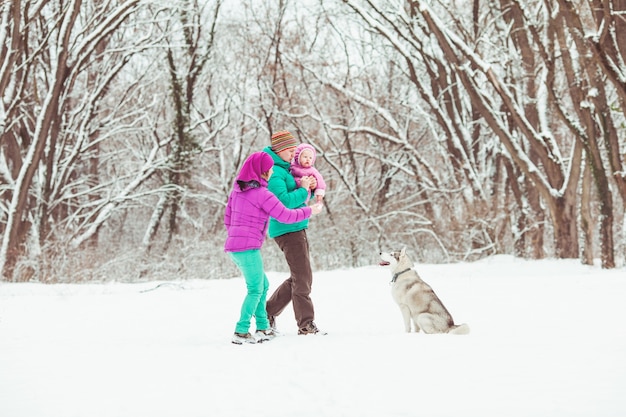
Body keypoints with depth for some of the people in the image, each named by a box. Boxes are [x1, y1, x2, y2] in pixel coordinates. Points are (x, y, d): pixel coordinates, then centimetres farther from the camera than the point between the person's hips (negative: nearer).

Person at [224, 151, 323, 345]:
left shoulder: (237, 189, 14)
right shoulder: (261, 193, -11)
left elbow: (227, 218, 19)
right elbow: (286, 216, -10)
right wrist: (310, 211, 4)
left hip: (233, 246, 9)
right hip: (248, 248, -9)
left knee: (263, 285, 17)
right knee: (256, 289, -2)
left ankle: (263, 328, 19)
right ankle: (241, 332, -5)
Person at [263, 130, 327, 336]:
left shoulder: (284, 169, 18)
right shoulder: (274, 172, -13)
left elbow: (297, 198, 22)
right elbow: (283, 201, -25)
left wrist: (310, 188, 3)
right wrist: (303, 190, -13)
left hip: (297, 228, 10)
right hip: (287, 229, -10)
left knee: (299, 278, 15)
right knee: (303, 278, -6)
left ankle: (269, 311, 22)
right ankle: (306, 325, 0)